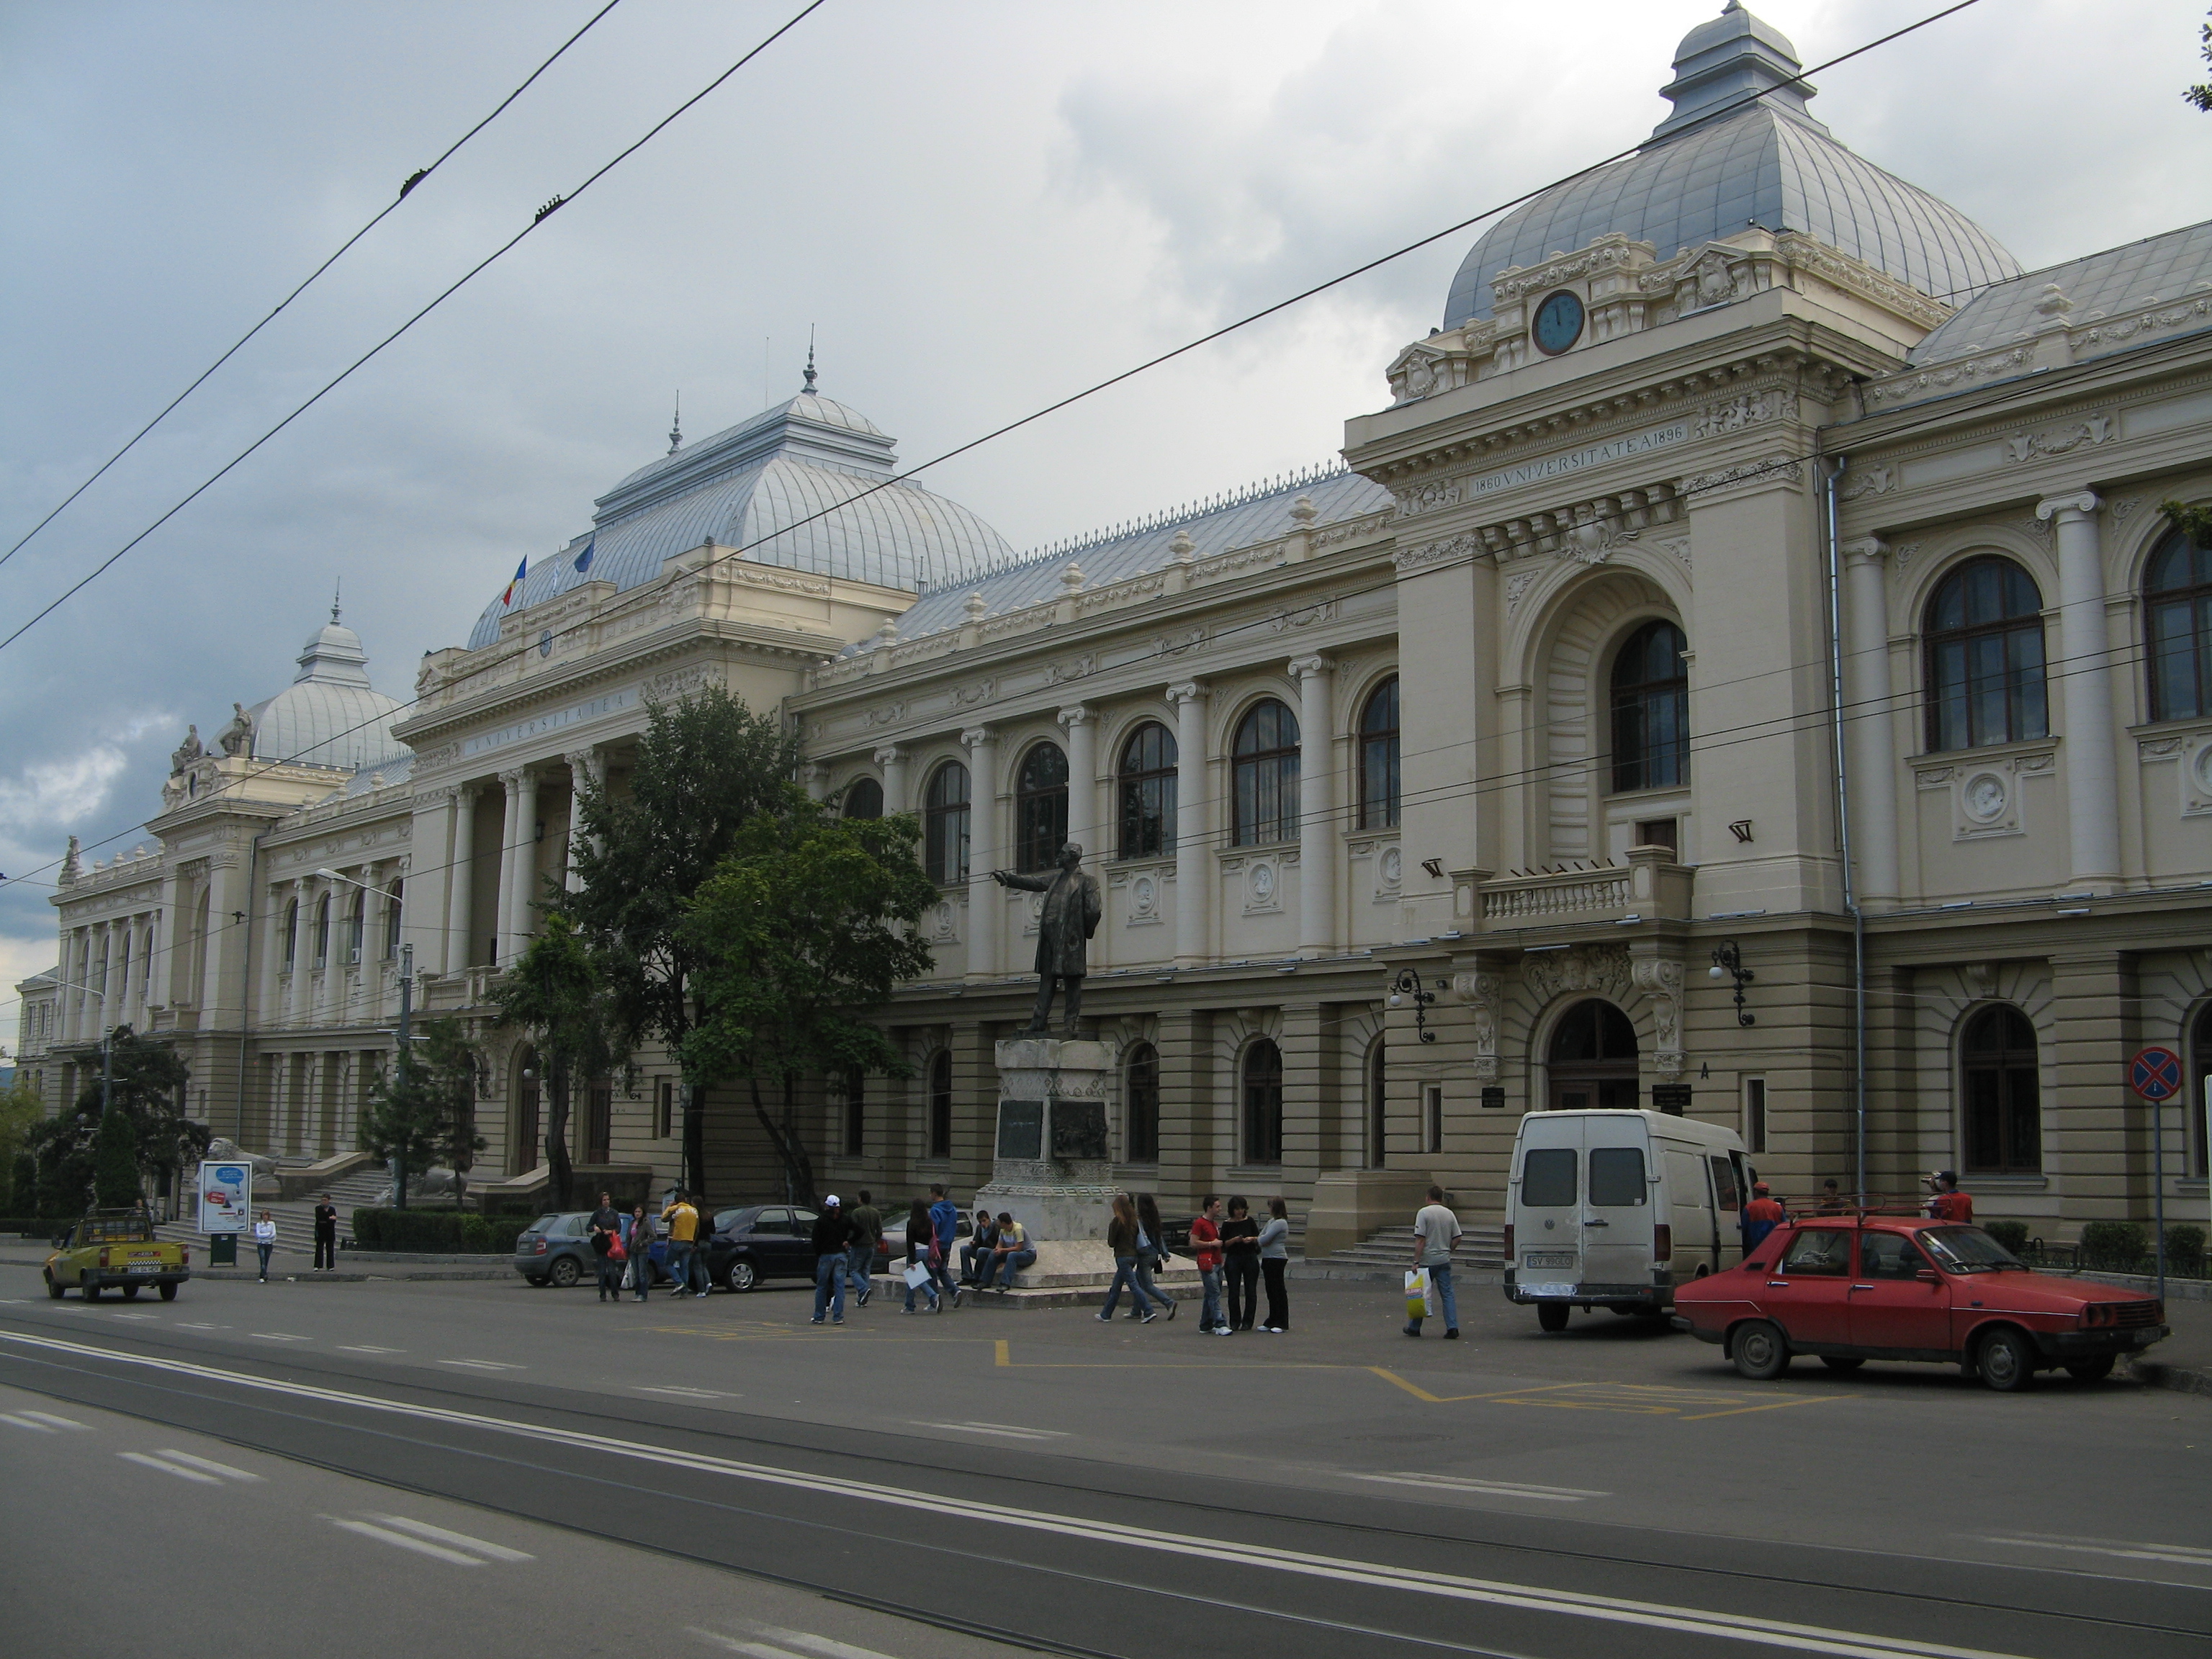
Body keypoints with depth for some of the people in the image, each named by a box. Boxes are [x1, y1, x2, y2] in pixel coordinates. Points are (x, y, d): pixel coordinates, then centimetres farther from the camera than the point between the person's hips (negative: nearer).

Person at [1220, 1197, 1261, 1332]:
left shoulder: (1249, 1221, 2)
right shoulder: (1227, 1224, -1)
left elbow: (1259, 1238, 9)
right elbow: (1223, 1244, -1)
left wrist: (1252, 1239, -12)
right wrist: (1234, 1240, -17)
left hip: (1250, 1258, 1)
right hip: (1233, 1259, -1)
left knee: (1250, 1291, 2)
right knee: (1234, 1292, 0)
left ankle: (1247, 1322, 9)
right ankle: (1234, 1322, 8)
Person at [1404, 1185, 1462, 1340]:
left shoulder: (1423, 1213, -9)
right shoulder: (1449, 1214, 7)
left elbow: (1420, 1239, -15)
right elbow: (1457, 1238, 7)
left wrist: (1416, 1261, -14)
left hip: (1427, 1261, -4)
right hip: (1444, 1260, 4)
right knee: (1447, 1294, 4)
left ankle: (1414, 1328, 15)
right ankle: (1452, 1328, -6)